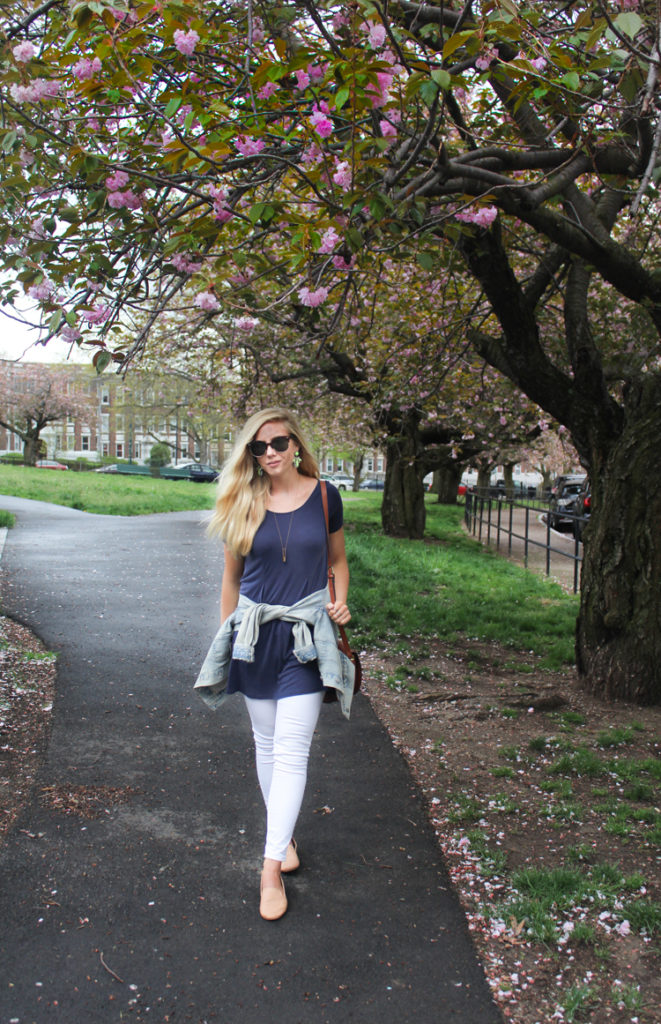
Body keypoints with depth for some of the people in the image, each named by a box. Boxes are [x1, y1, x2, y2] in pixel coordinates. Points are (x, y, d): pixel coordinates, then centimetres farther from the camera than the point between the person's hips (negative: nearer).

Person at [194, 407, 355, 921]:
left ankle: (272, 865, -3)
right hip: (254, 630, 2)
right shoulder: (243, 503, 2)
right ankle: (284, 835, 32)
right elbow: (232, 576, 11)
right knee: (266, 740, 12)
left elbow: (337, 559, 14)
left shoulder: (323, 496, 1)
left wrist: (341, 602, -3)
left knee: (291, 748, -8)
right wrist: (226, 633, 12)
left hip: (307, 633, -2)